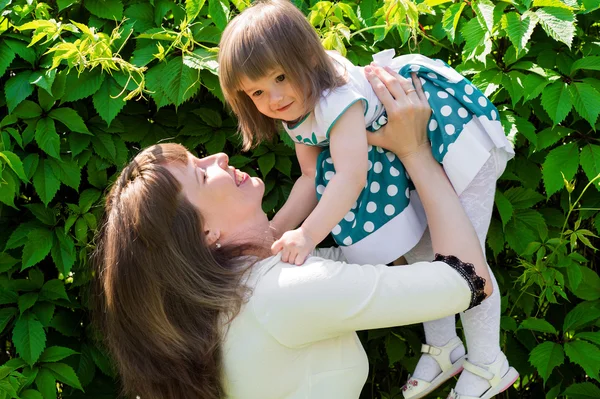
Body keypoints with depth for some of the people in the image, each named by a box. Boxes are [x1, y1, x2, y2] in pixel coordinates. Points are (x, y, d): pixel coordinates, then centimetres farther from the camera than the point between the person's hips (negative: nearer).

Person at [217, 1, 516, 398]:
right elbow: (312, 178, -6)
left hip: (455, 139, -9)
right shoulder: (298, 113, -6)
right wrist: (275, 229, -18)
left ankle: (488, 364, 14)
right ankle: (443, 349, 35)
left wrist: (307, 235, -49)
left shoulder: (336, 98, -35)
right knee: (419, 254, 17)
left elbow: (351, 177, -44)